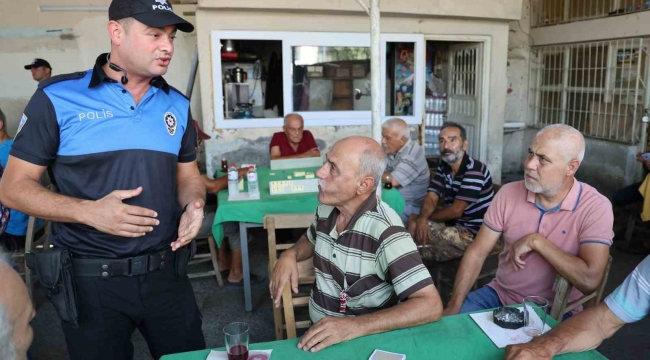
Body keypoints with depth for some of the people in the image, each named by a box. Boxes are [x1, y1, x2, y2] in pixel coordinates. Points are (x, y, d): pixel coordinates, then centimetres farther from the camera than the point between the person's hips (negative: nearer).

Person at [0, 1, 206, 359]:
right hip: (90, 279, -3)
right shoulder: (57, 97, -7)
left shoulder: (177, 105, 5)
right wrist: (88, 211, -21)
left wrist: (194, 205, -9)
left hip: (166, 272, 4)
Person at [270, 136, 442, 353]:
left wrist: (355, 326, -35)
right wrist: (290, 255, -4)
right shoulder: (326, 208, -5)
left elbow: (431, 306, -27)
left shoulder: (384, 231, -24)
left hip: (363, 341, -4)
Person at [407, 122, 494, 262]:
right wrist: (422, 218, -26)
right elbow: (431, 199, -4)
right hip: (454, 225, 8)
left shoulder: (475, 170, -20)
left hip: (474, 234, -8)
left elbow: (456, 210, -22)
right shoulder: (443, 168, 6)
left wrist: (426, 218, -9)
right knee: (414, 221, -5)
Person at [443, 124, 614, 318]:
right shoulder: (508, 193, -5)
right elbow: (477, 253, -5)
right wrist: (453, 307, -12)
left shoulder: (596, 207, -15)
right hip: (500, 295, 4)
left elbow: (589, 280, -25)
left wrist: (535, 241, -21)